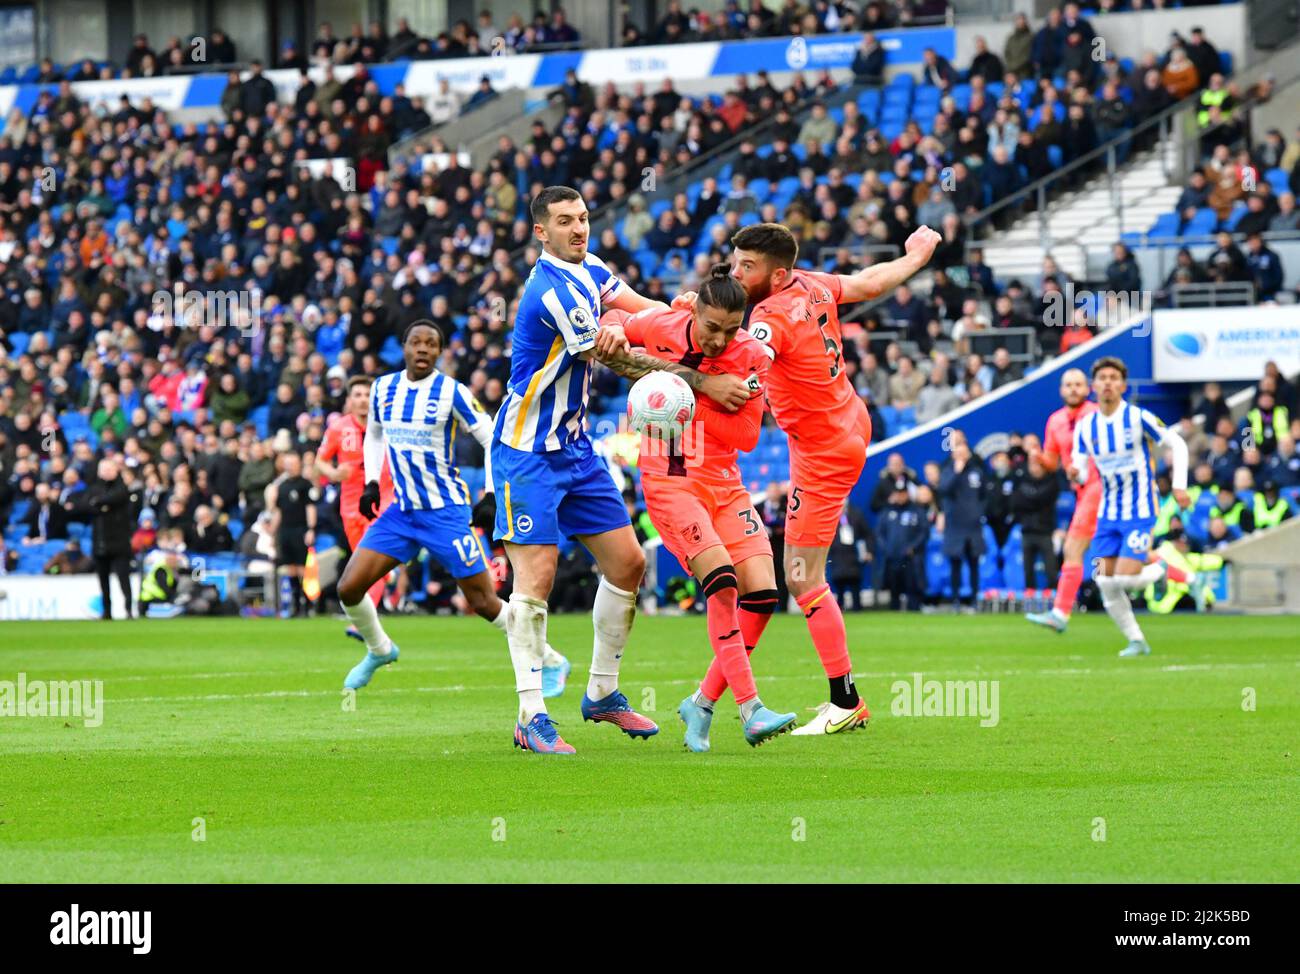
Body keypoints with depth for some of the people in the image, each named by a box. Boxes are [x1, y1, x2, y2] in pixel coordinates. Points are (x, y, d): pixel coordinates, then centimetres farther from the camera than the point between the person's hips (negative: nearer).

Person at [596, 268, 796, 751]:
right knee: (721, 576, -24)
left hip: (724, 484, 3)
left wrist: (693, 402, -20)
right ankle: (749, 708, -27)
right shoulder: (660, 327, -7)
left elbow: (747, 434, -10)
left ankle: (702, 703, 5)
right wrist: (613, 331, -9)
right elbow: (617, 319, 14)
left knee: (762, 592, -10)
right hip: (668, 481, -3)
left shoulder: (750, 357, -5)